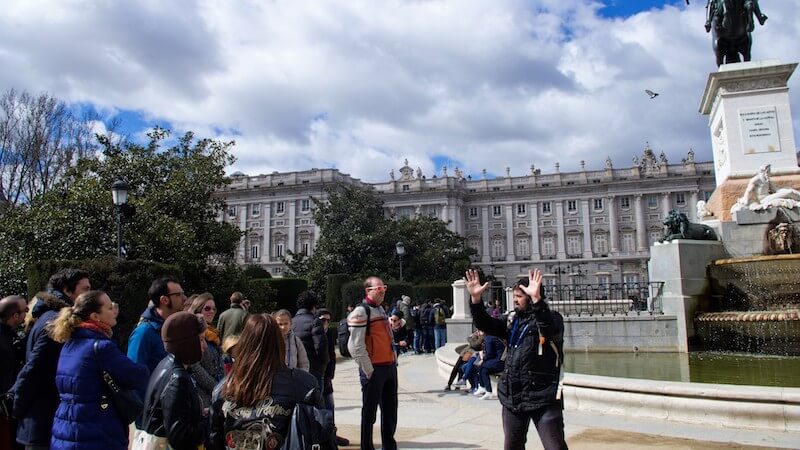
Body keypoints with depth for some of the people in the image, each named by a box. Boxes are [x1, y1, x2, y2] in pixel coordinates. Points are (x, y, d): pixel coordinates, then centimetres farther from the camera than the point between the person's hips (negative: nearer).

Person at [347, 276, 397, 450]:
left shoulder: (381, 309, 15)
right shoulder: (361, 312, -13)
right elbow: (355, 347, -19)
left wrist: (394, 361, 14)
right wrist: (369, 371, -16)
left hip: (390, 367, 8)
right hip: (374, 370, -8)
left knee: (390, 410, 16)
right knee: (370, 411, 3)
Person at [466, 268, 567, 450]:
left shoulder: (549, 318, -7)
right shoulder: (512, 321, 12)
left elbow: (551, 328, -29)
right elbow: (486, 324, 5)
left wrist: (537, 299, -44)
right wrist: (475, 298, -9)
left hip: (543, 396, -6)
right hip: (513, 397, 7)